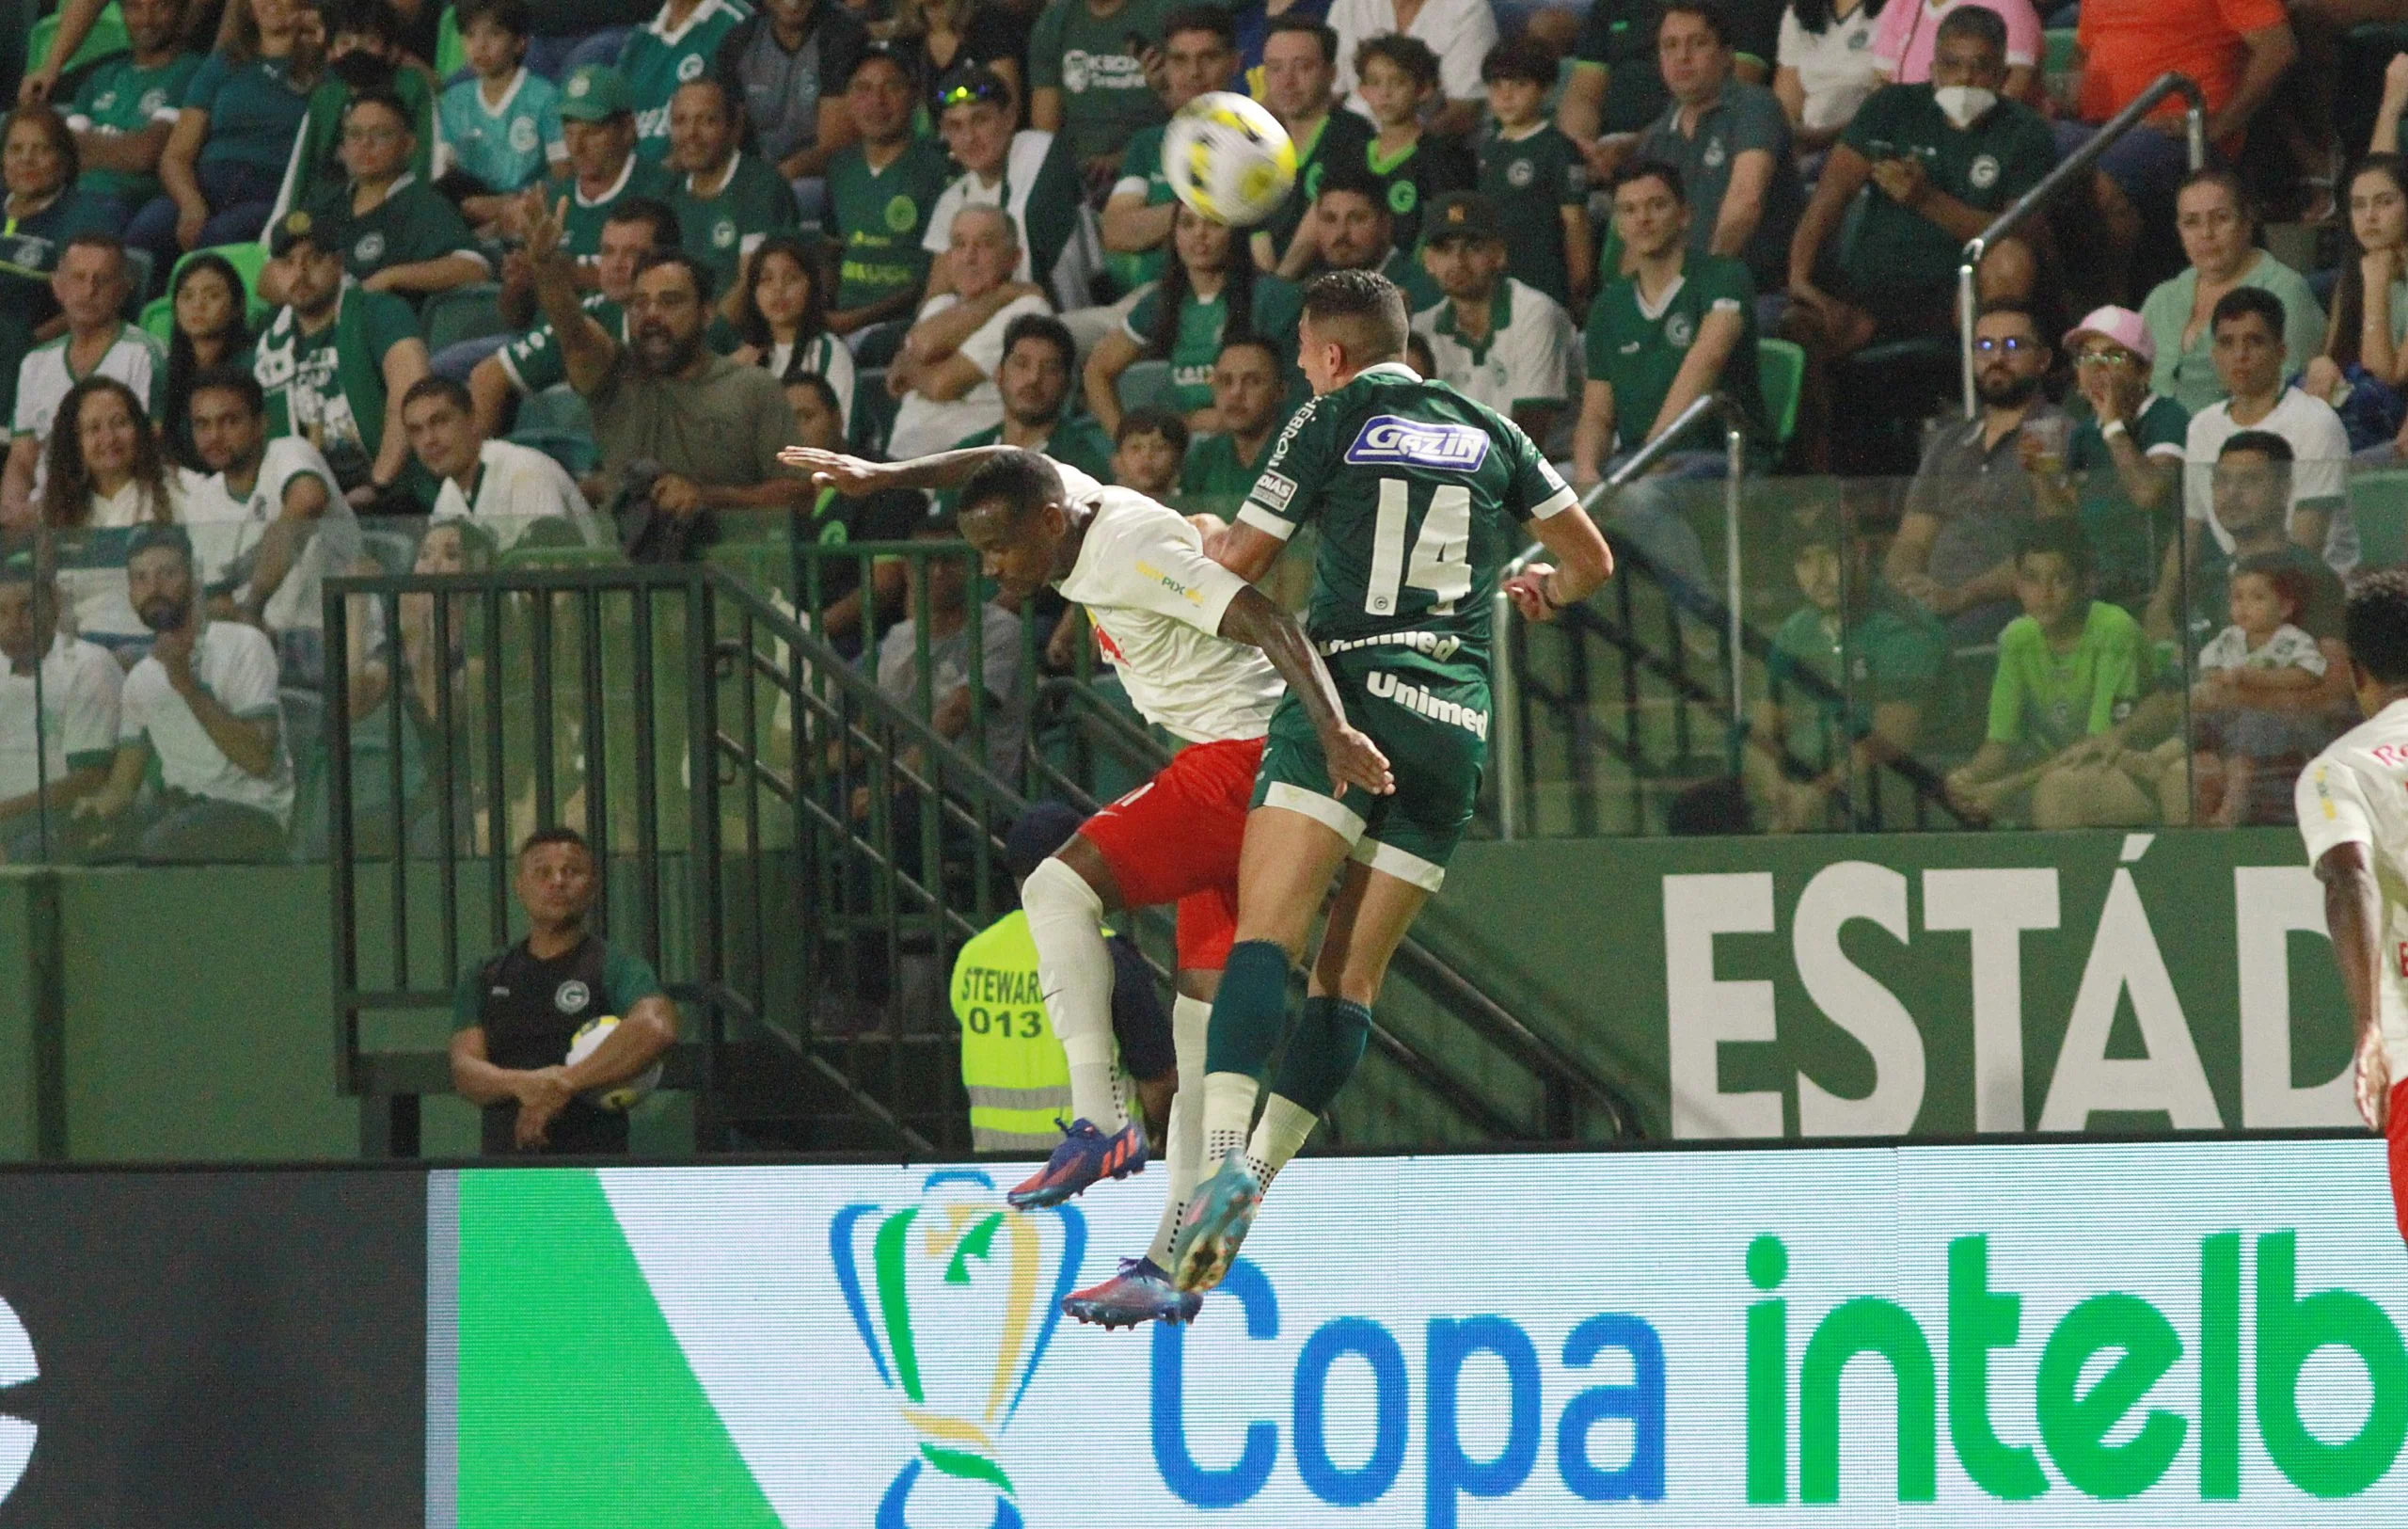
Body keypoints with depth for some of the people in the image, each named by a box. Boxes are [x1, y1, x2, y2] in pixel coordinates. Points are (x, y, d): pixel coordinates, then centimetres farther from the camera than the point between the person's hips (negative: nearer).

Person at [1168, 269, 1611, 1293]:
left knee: (1264, 937, -16)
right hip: (1457, 726, 5)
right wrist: (1547, 592, 46)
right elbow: (1591, 560, 24)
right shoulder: (1489, 433, 19)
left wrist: (1188, 545, 31)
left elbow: (1236, 566, 8)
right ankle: (1258, 1175, -6)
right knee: (1352, 978, 5)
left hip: (1347, 696, -5)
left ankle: (1225, 1155, -35)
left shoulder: (1336, 419, 6)